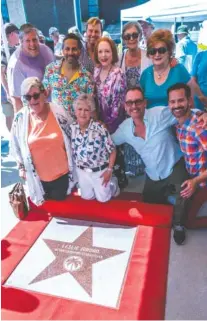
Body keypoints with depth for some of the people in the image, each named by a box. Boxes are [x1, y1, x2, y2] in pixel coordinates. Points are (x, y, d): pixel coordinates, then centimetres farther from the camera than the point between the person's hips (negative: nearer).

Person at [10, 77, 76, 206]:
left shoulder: (58, 113, -15)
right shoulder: (20, 119, -13)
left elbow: (72, 138, -2)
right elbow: (16, 145, 1)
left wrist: (72, 164, 4)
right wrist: (21, 167, 6)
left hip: (61, 171, 0)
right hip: (38, 174, 1)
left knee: (60, 198, 21)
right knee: (44, 200, 23)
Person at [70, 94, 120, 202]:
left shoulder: (100, 128, -25)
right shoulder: (71, 128, -13)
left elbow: (112, 150, -16)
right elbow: (70, 149, 3)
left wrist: (109, 170, -15)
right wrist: (75, 166, 4)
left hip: (100, 171, -4)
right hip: (82, 171, 4)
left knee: (103, 198, 14)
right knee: (87, 197, 21)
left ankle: (113, 182, 43)